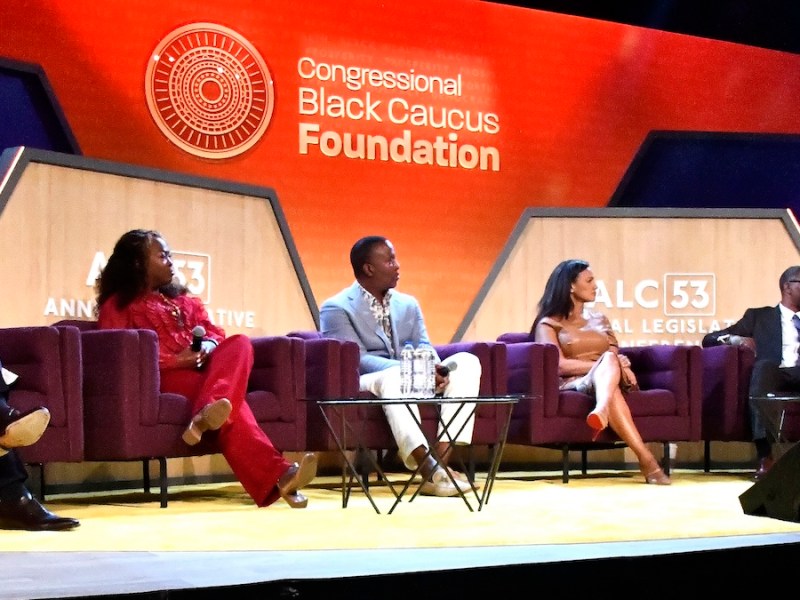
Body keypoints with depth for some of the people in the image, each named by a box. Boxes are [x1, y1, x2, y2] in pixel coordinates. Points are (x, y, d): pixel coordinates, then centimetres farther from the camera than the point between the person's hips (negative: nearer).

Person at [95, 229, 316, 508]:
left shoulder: (182, 298, 33)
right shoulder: (117, 305, 11)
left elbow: (212, 330, 22)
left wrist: (208, 346, -6)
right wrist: (174, 361, -16)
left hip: (201, 368, 6)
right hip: (163, 377, -6)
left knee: (239, 344, -31)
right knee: (229, 405, -34)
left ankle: (207, 416, -57)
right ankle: (278, 476, -54)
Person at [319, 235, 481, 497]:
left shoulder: (408, 304, 17)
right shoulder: (337, 308, -4)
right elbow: (357, 360, -15)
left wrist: (434, 369, -19)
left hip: (411, 382, 6)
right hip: (365, 386, -6)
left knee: (467, 361, -16)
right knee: (394, 376, -40)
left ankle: (441, 461, -31)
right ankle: (430, 471, -51)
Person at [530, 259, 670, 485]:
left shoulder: (600, 319, 27)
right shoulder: (549, 324, 9)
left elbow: (616, 355, 15)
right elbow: (559, 365, -8)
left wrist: (621, 367, -12)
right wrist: (605, 363, -16)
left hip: (609, 380, 4)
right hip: (573, 384, -4)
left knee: (610, 360, -34)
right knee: (608, 359, -38)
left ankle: (601, 411, -72)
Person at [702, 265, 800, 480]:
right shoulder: (759, 316, 23)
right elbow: (709, 339, 16)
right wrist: (735, 339, -5)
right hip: (773, 376, -1)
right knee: (764, 365, -38)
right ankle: (765, 457, -47)